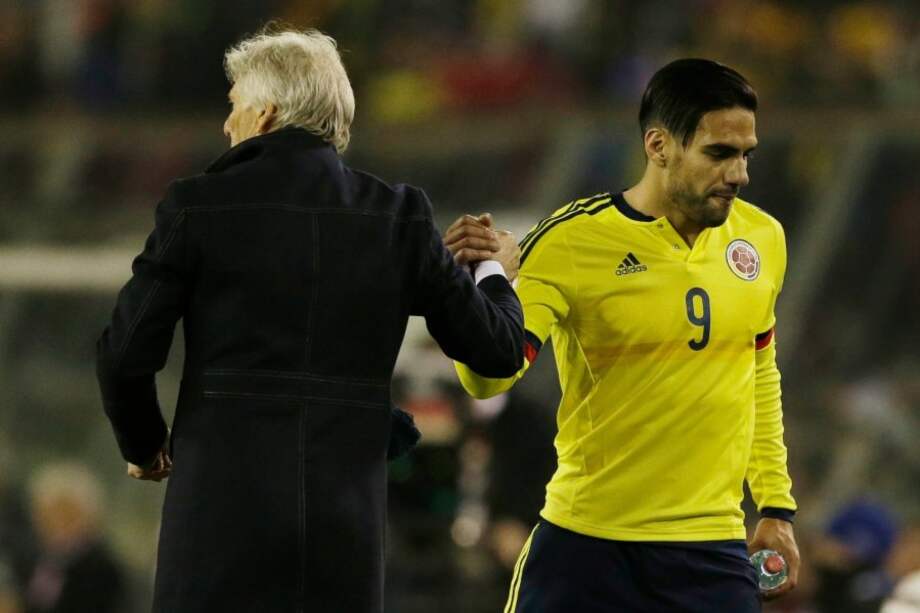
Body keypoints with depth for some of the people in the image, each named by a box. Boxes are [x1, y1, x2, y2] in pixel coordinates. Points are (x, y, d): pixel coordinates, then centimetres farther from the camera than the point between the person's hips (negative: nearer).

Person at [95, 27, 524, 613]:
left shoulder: (198, 207, -2)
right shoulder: (398, 215, 5)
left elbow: (127, 356, -3)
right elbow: (498, 350, 9)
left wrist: (144, 447, 18)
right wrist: (496, 274, 32)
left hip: (224, 499, -3)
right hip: (346, 508, 3)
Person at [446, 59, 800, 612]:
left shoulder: (762, 239, 6)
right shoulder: (570, 240, -9)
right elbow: (490, 378, -15)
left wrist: (776, 506, 17)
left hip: (712, 546, 3)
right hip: (584, 543, -3)